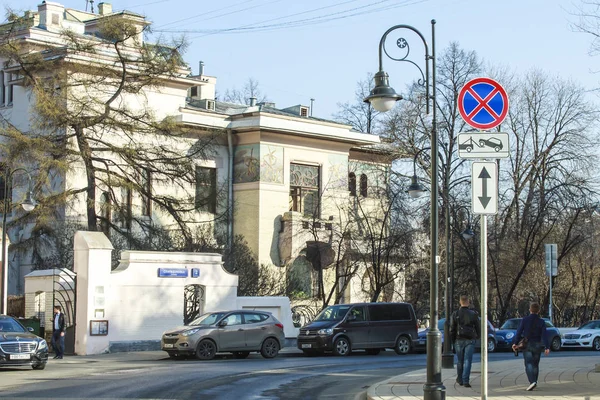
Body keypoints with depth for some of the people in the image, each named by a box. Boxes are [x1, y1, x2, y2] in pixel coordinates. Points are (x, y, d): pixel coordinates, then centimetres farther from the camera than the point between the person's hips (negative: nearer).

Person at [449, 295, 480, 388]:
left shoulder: (455, 314, -2)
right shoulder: (473, 314, -3)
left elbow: (452, 329, 0)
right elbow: (478, 328, 4)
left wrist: (453, 340, 10)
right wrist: (478, 336, 23)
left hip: (459, 340, 1)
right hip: (470, 341, -1)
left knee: (460, 361, 14)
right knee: (467, 361, -3)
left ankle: (460, 379, 26)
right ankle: (465, 381, -11)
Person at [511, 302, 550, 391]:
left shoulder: (524, 320, -4)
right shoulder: (541, 322, -2)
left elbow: (519, 332, -6)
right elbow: (544, 335, -8)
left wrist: (515, 343, 1)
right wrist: (547, 347, -9)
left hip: (527, 345, -2)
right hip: (537, 346, 2)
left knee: (528, 364, -6)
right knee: (535, 364, 16)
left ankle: (532, 382, -26)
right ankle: (534, 382, 22)